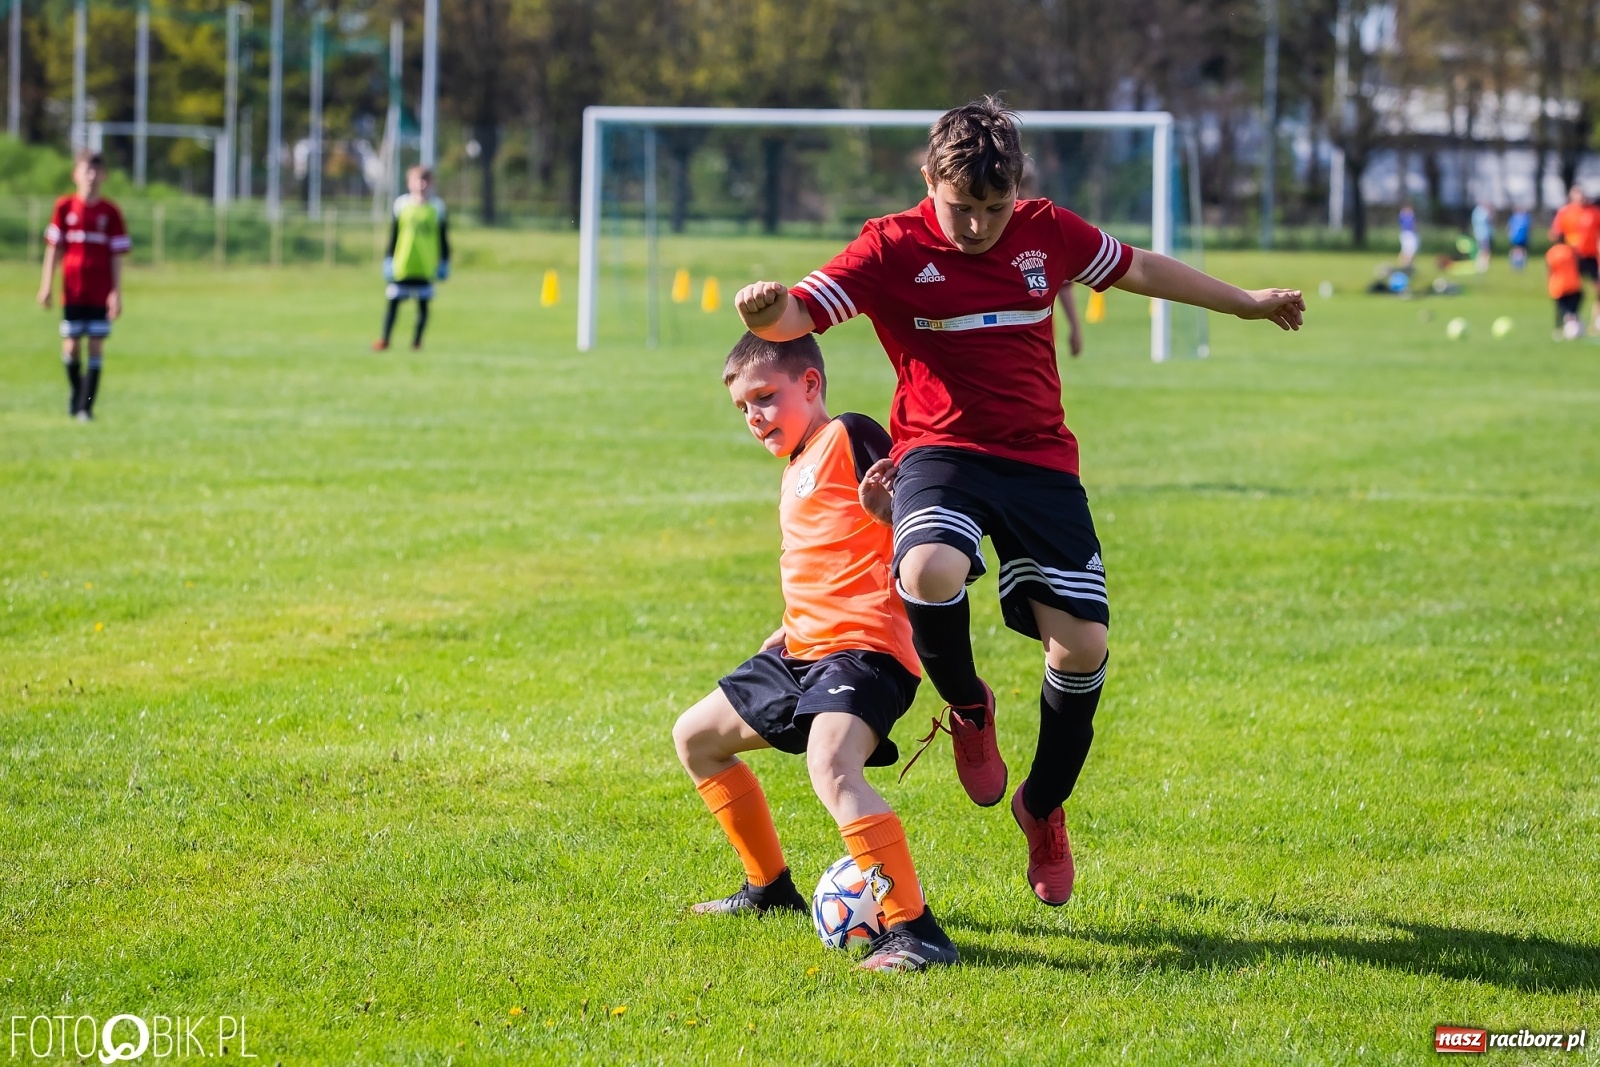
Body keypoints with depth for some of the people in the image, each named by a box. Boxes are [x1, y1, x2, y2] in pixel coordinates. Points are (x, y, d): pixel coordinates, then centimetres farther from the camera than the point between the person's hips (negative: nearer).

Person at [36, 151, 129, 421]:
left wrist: (117, 292, -3)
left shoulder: (110, 212, 0)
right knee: (71, 345, 1)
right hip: (73, 290, 1)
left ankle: (86, 405, 1)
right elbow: (53, 247, 6)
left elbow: (117, 254, 2)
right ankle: (75, 390, 28)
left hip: (101, 293, -1)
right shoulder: (64, 207, 2)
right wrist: (47, 285, 3)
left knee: (96, 345, -3)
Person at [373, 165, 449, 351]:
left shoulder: (437, 207, 2)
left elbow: (443, 238, 8)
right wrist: (389, 260, 2)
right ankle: (385, 339, 6)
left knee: (423, 303, 3)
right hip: (402, 264, 0)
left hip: (426, 265, 0)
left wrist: (444, 262, 6)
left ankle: (417, 340, 13)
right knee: (393, 302, 1)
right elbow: (393, 236, 5)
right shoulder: (401, 205, 1)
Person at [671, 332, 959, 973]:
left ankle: (914, 932, -37)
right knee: (695, 738, 21)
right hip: (803, 653, 11)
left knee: (830, 769, -33)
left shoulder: (850, 437, -6)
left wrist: (886, 509, -37)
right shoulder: (797, 469, 23)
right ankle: (769, 888, 32)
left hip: (863, 649, -11)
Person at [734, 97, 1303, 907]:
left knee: (1081, 644, -5)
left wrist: (1247, 304, 32)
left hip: (1040, 460, 3)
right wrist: (767, 313, -42)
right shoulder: (893, 249, -7)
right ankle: (968, 709, -2)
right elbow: (800, 314, -17)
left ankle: (1043, 806, 23)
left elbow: (1139, 269, 21)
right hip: (942, 453, -3)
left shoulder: (1048, 233, 5)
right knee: (929, 571, -36)